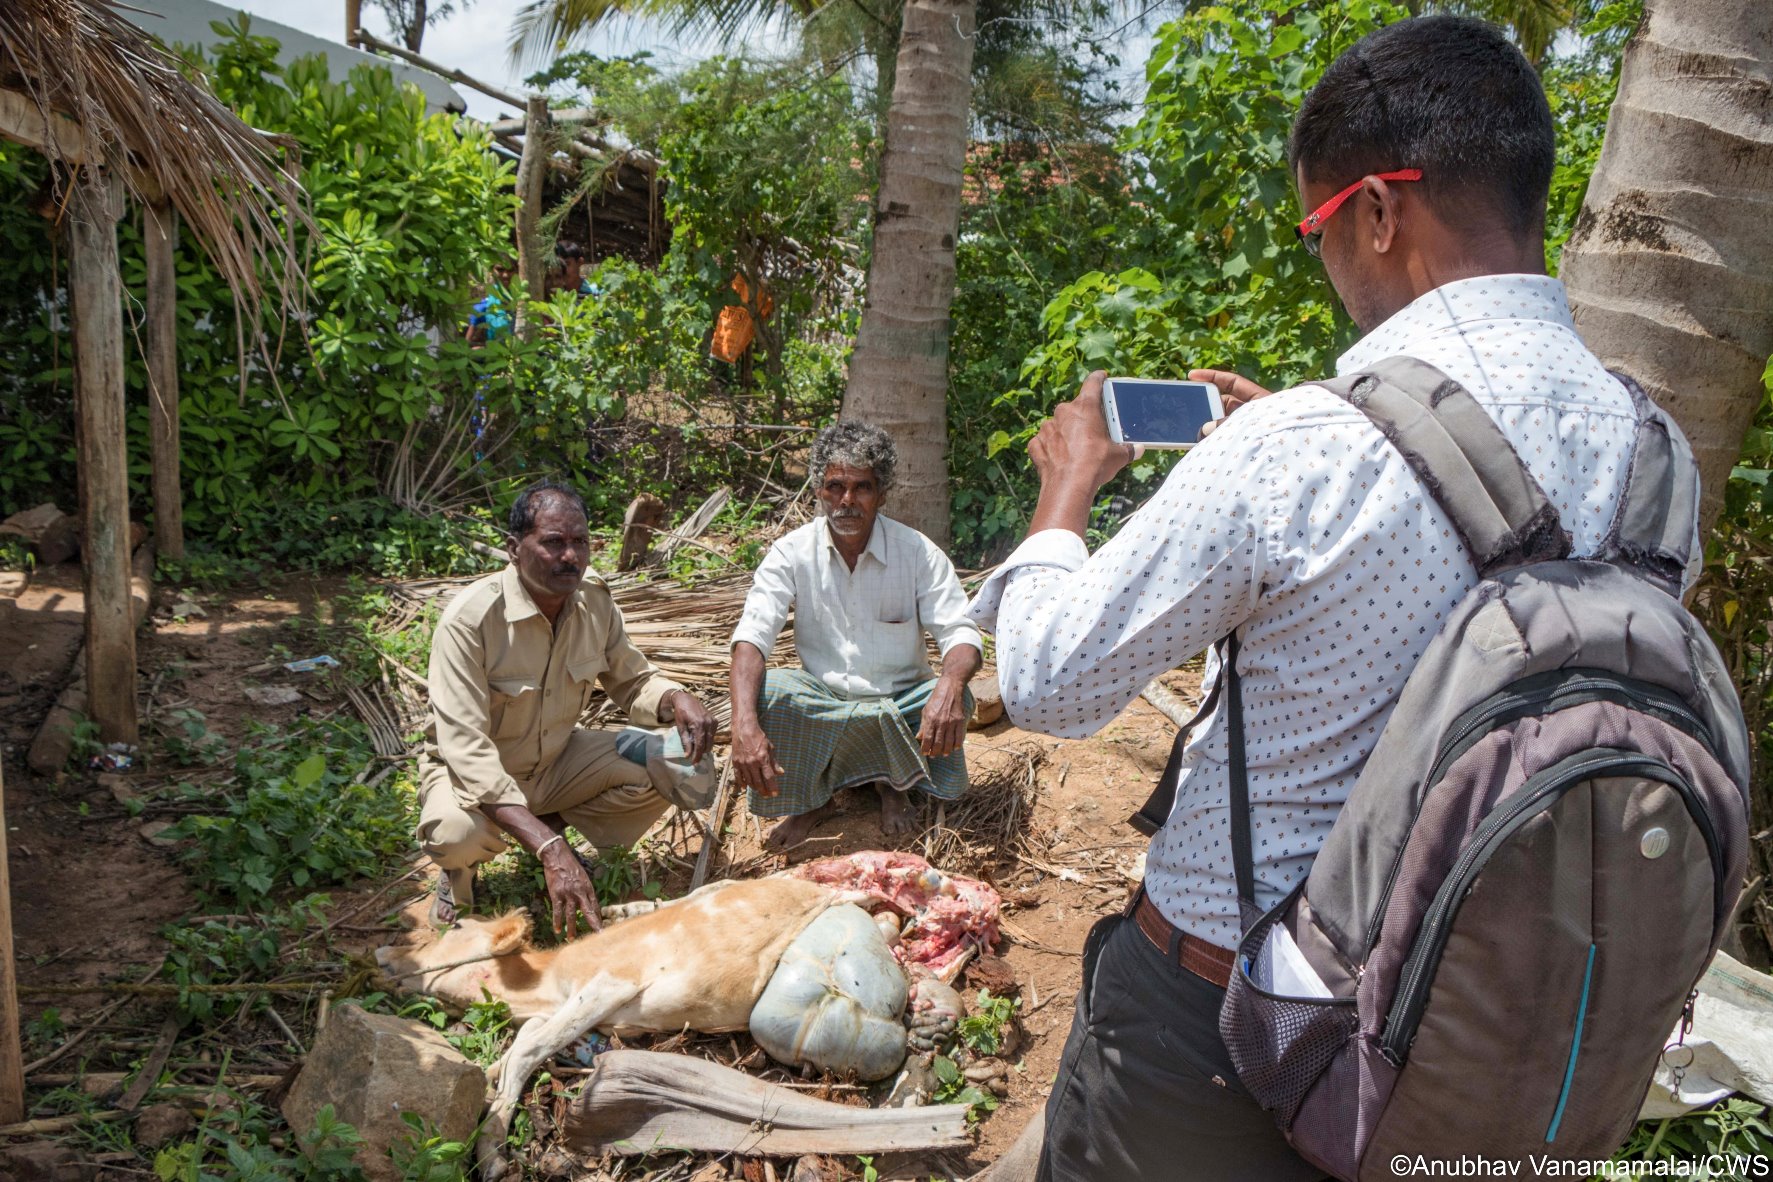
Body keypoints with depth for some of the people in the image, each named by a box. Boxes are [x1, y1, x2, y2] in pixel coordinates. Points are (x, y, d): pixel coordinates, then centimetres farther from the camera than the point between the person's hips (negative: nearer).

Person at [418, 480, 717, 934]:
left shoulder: (595, 601, -11)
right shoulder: (469, 618, -29)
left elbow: (632, 680, 4)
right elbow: (466, 749, -34)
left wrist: (676, 698, -24)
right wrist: (550, 851, -44)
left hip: (557, 760, 5)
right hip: (474, 771, -5)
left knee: (675, 764, -13)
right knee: (458, 832, -39)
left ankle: (555, 823, 7)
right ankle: (458, 873, 1)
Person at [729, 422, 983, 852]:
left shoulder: (918, 552, -9)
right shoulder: (792, 553, -8)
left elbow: (960, 634, -15)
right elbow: (752, 636, -20)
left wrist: (950, 685, -41)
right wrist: (745, 724, -39)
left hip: (902, 703, 0)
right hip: (820, 701, 0)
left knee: (955, 700, -32)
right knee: (765, 687, -30)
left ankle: (893, 780, 0)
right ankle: (810, 798, -4)